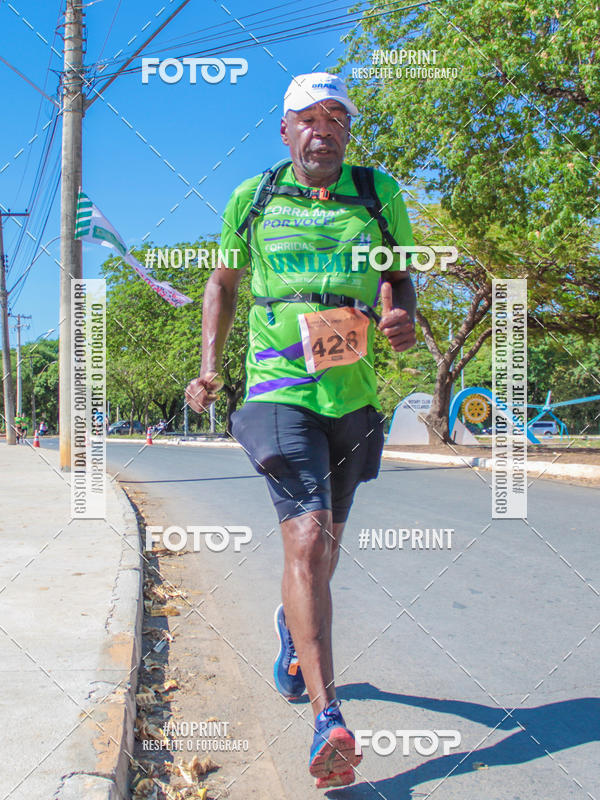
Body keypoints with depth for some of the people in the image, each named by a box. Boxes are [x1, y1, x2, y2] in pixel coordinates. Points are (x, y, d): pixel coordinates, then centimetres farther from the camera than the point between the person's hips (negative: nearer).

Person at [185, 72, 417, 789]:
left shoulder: (378, 194, 7)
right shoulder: (253, 198, 6)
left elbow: (399, 273, 18)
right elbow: (223, 280, 17)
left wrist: (403, 317, -5)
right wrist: (209, 364, 6)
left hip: (354, 395, 3)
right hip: (279, 390, -3)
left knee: (324, 541, 18)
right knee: (307, 535, -19)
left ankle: (292, 626, 50)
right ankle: (327, 719, -17)